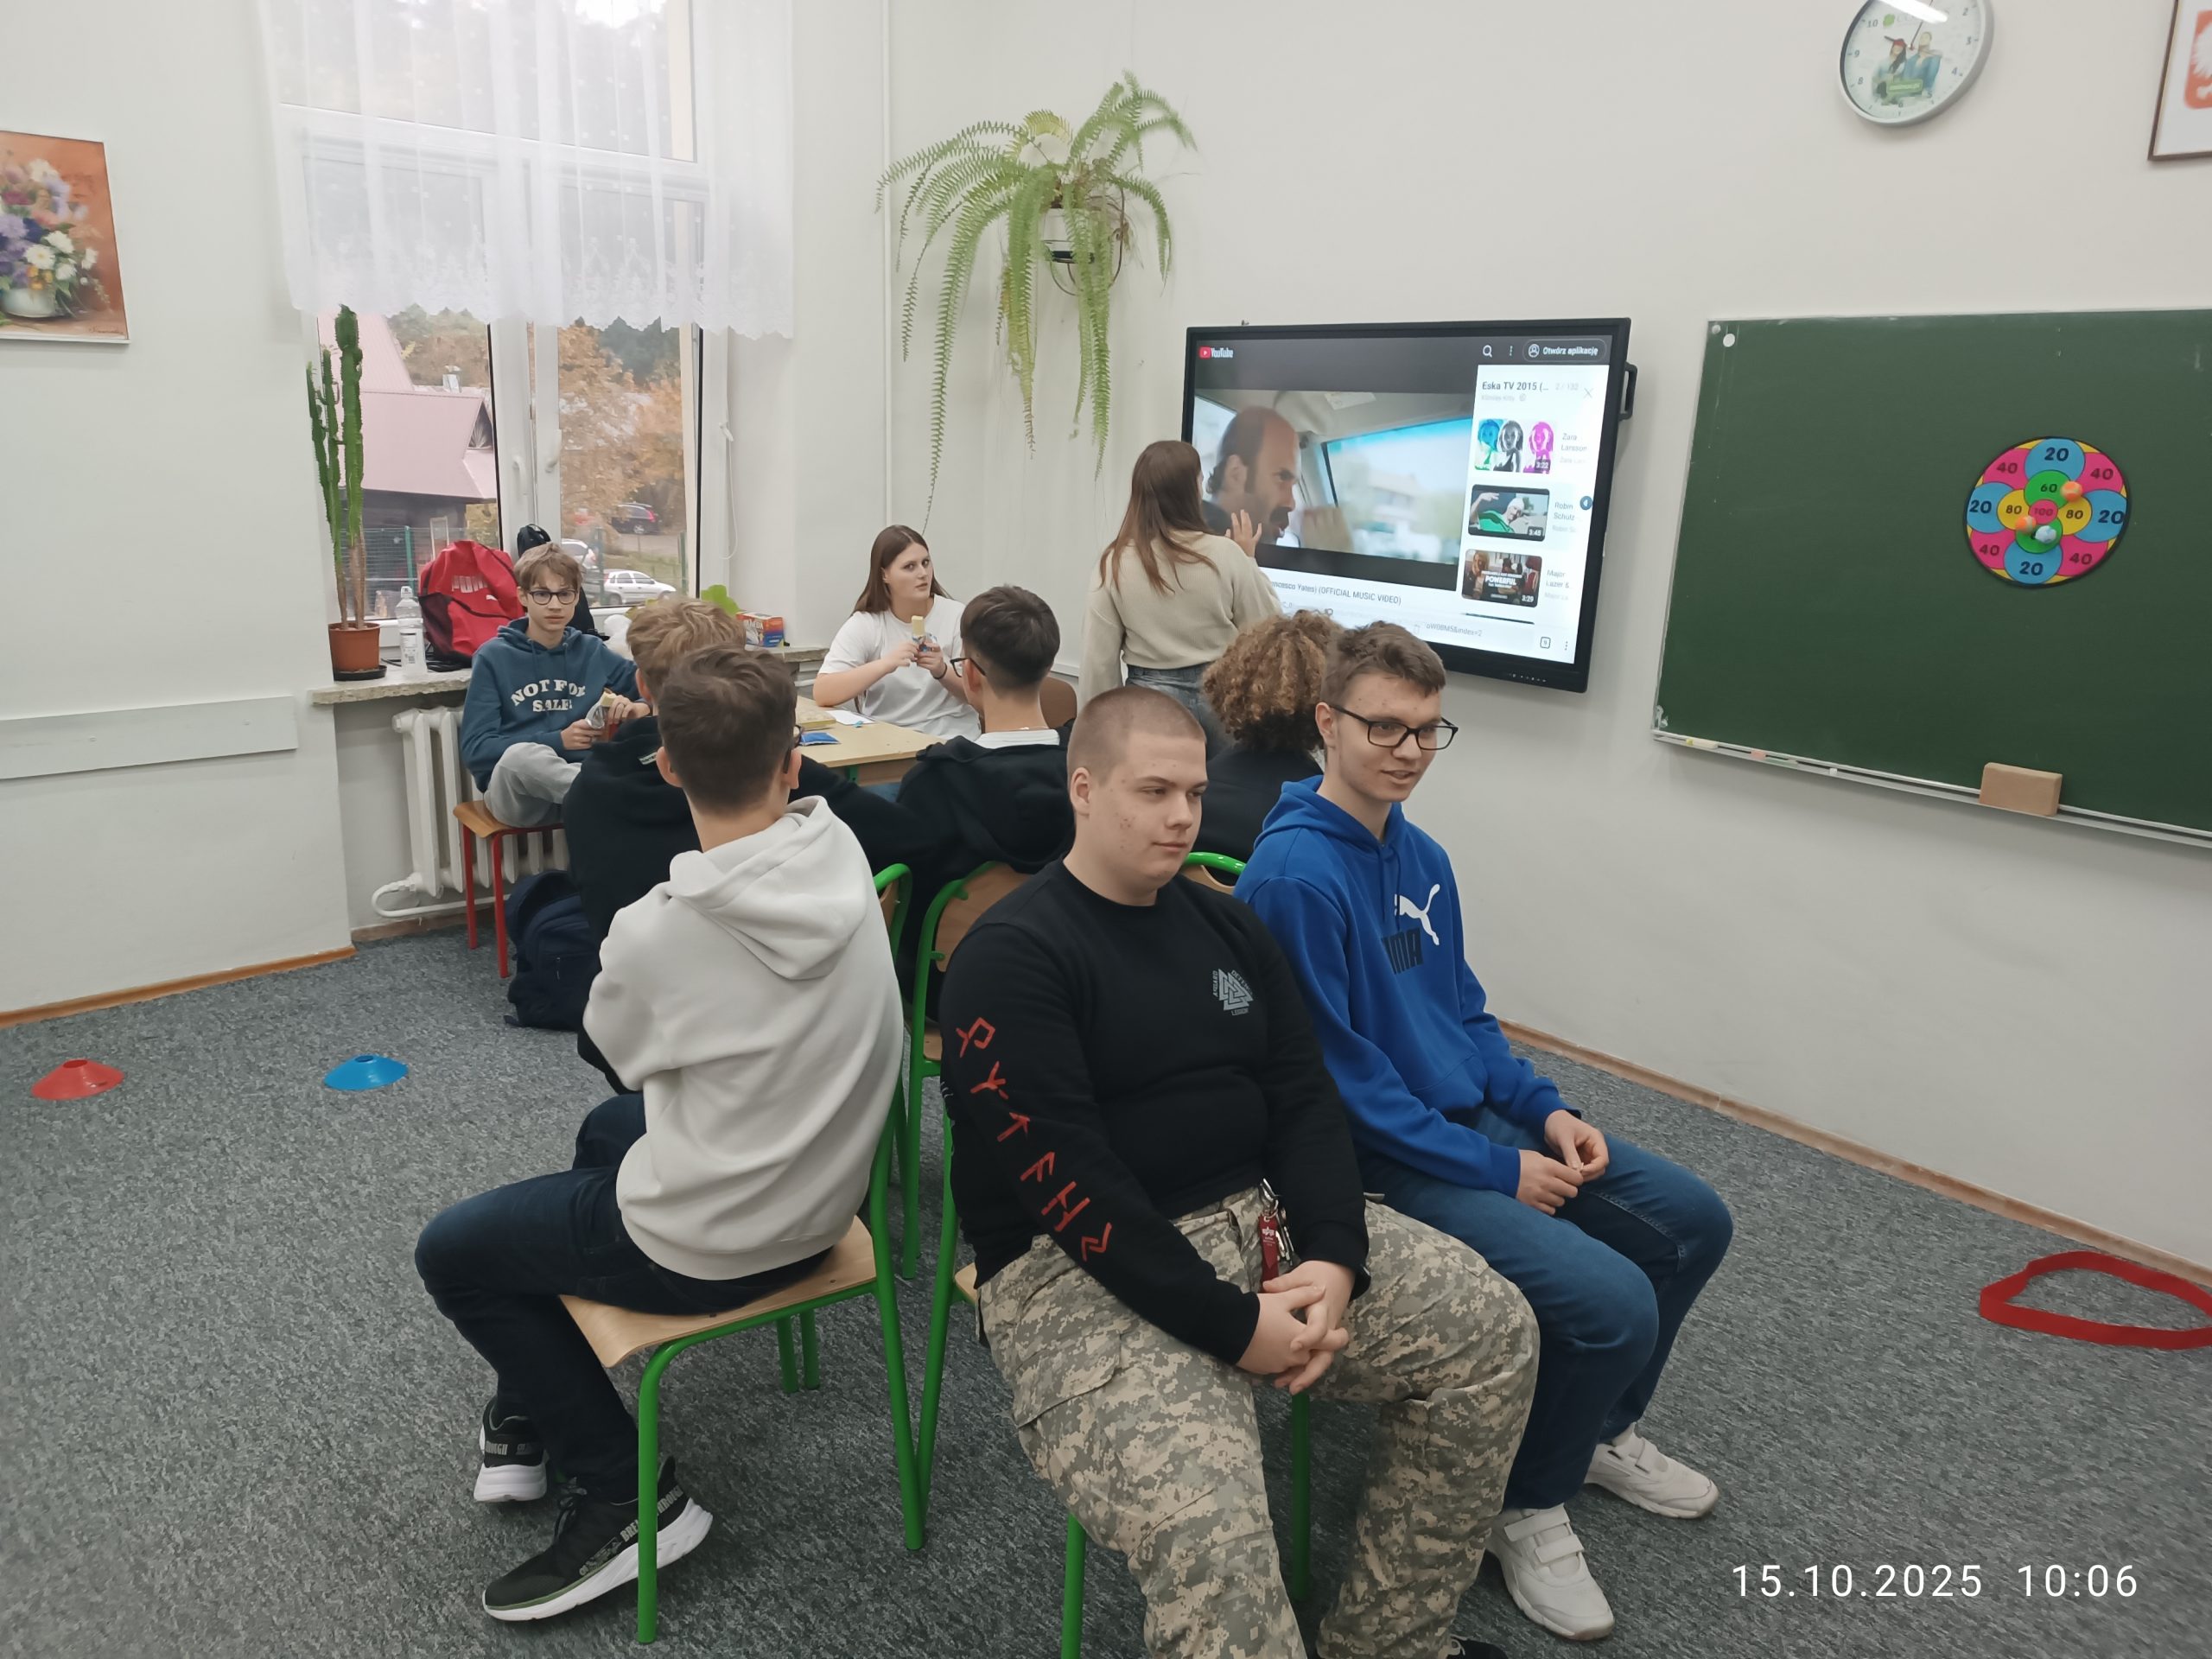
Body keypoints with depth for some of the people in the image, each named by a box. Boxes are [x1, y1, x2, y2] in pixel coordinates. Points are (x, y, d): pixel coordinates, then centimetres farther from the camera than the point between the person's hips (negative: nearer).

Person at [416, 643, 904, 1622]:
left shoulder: (655, 931, -28)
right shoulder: (841, 853, -14)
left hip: (704, 1247, -7)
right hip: (826, 1202, 7)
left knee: (448, 1255, 14)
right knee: (608, 1129, 33)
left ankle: (624, 1494, 14)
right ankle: (540, 1408, 43)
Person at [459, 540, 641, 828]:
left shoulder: (592, 651, 12)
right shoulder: (494, 656, 4)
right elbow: (475, 749, -1)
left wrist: (635, 708, -6)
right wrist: (558, 741, -12)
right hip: (515, 791, -1)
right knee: (522, 754, -38)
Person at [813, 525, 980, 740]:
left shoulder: (956, 617, 1)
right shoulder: (863, 624, 0)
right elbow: (822, 693, -12)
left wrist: (941, 671, -18)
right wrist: (885, 664, -24)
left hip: (950, 740, -1)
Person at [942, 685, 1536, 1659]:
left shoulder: (1226, 927, 12)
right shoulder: (1012, 957, -11)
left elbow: (1304, 1104, 8)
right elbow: (1068, 1183, -18)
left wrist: (1335, 1258, -10)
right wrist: (1235, 1325, -20)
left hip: (1260, 1219, 8)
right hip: (1081, 1268, -7)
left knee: (1491, 1329, 1)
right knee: (1206, 1539, -30)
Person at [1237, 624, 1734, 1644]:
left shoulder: (1420, 855, 6)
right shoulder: (1294, 874, -22)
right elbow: (1339, 1081, -21)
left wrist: (1544, 1109, 1)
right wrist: (1497, 1170, -17)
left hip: (1481, 1120, 9)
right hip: (1382, 1165, -9)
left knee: (1692, 1222, 11)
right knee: (1612, 1302, -21)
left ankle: (1599, 1428, 34)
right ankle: (1525, 1505, 9)